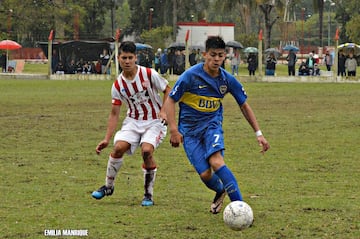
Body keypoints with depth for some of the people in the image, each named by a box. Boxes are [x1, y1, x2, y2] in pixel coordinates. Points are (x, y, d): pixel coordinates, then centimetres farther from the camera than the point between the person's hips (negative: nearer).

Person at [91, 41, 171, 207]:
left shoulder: (149, 74, -12)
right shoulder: (118, 85, -3)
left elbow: (168, 91, 0)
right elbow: (114, 114, 2)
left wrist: (163, 111, -16)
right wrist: (107, 139, -5)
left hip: (154, 122, -3)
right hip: (133, 121, 3)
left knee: (146, 151, -26)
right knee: (118, 147, -20)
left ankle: (148, 194, -8)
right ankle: (108, 186, 3)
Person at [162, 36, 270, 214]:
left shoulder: (228, 79, -4)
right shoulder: (191, 76, -15)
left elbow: (244, 106, 8)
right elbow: (170, 101, -10)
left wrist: (258, 133, 5)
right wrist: (174, 130, -20)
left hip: (212, 124, 1)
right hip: (189, 129, -1)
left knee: (216, 161, -28)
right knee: (205, 174, -11)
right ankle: (220, 191, 26)